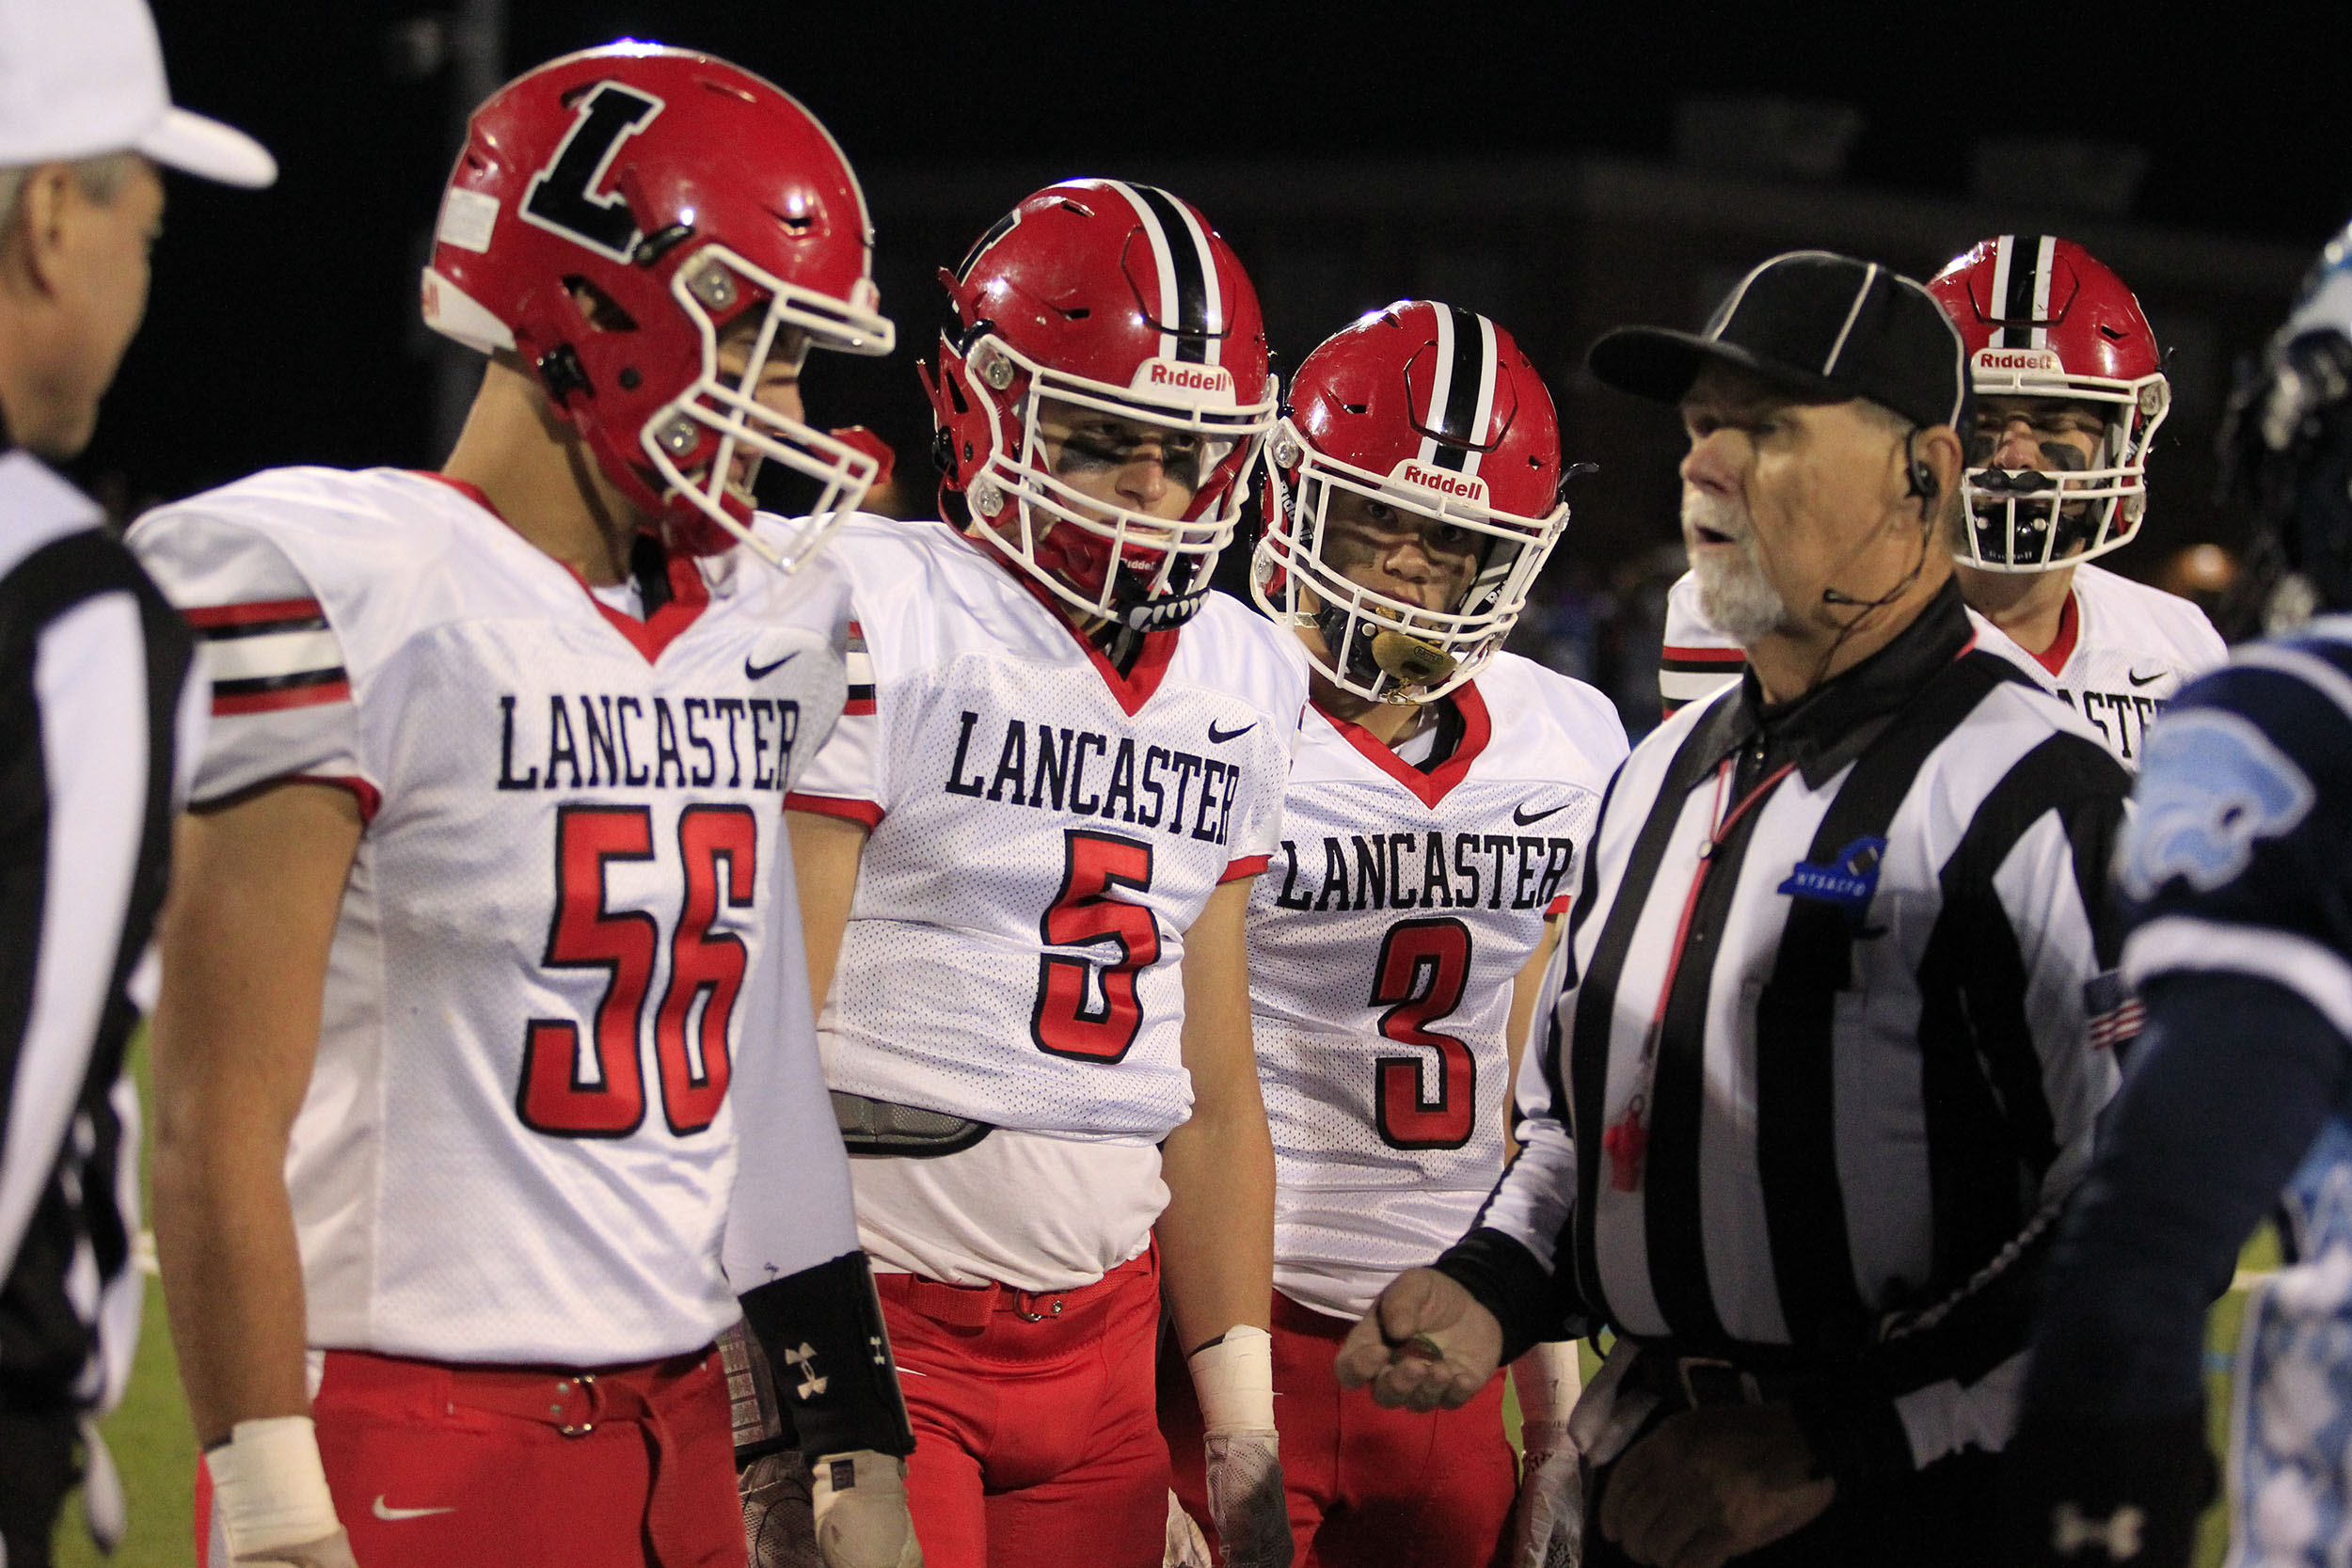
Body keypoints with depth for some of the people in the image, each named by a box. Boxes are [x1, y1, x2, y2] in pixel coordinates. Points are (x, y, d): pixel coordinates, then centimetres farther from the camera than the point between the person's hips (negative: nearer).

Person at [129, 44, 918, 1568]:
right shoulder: (344, 598, -11)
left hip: (683, 1432, 7)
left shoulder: (757, 623, 11)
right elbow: (215, 1127, -13)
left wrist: (858, 1440, 13)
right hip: (414, 1441, -7)